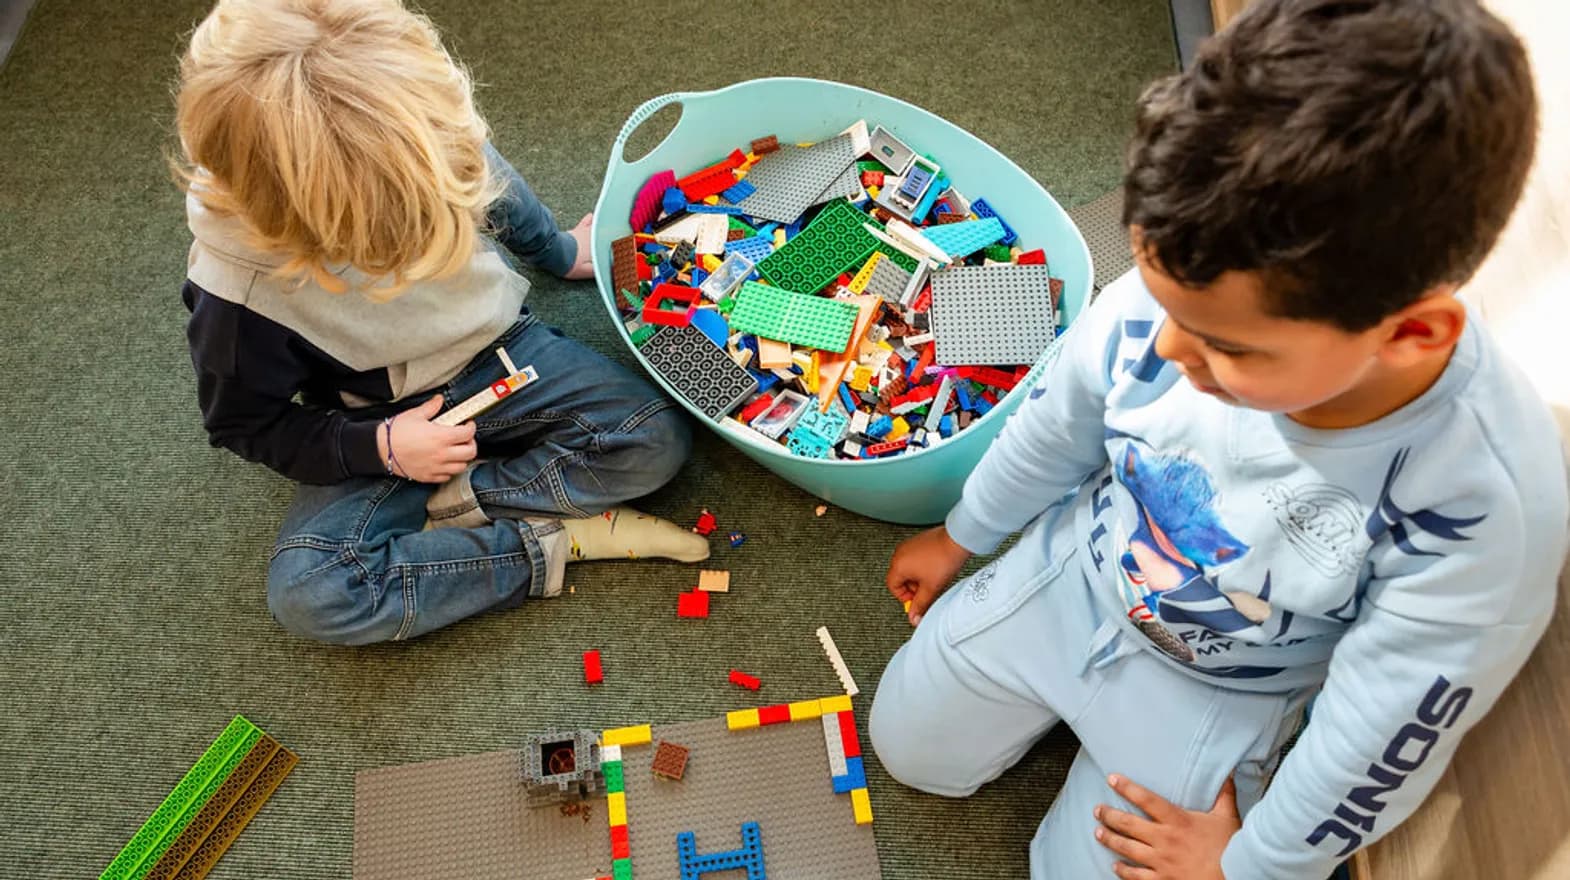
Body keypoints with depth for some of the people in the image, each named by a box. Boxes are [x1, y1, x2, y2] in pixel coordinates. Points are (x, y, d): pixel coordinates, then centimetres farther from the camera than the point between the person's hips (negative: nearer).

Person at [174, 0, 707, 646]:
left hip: (501, 351, 3)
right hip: (380, 428, -2)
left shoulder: (442, 143, -21)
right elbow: (246, 424, -9)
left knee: (656, 439, -19)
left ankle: (452, 505, -14)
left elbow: (506, 199, 4)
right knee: (305, 593, -24)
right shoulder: (240, 293, -28)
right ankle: (549, 543, -19)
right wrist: (377, 447, -21)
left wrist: (562, 251, 24)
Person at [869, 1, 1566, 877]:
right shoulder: (1174, 289, -31)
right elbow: (1057, 427, -8)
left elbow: (1382, 735, -22)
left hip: (1223, 692, -2)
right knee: (909, 744, 15)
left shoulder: (1485, 508, -38)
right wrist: (961, 535, 10)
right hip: (1069, 576, 3)